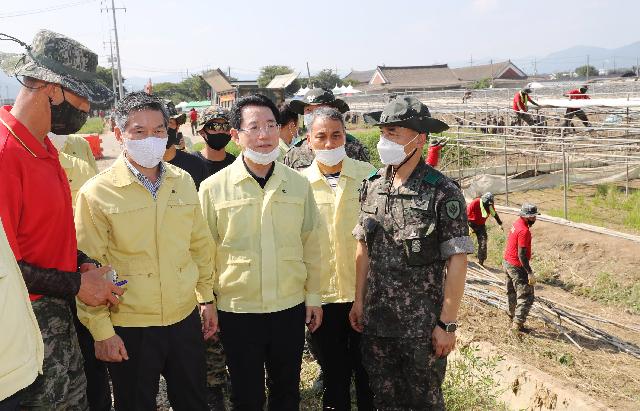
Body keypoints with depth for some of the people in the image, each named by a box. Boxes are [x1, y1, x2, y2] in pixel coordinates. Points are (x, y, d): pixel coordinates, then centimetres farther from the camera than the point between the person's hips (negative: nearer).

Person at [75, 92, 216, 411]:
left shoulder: (183, 181, 2)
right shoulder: (97, 193, -11)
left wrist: (206, 298, 10)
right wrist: (101, 331, -8)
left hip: (185, 319, 4)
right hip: (128, 330, -3)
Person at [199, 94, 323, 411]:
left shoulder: (298, 185, 0)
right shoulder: (213, 188, -8)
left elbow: (311, 245, 6)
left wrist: (313, 296, 8)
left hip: (291, 307, 2)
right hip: (237, 310, -2)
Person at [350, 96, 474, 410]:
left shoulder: (443, 193, -13)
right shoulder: (371, 186, 2)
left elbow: (457, 261, -13)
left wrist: (448, 324, -13)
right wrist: (359, 301, 7)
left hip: (423, 326, -4)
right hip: (376, 322, 4)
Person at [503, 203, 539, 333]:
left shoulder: (516, 223, 6)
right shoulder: (524, 231, -23)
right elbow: (521, 255, -25)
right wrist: (530, 273, -22)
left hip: (507, 262, 10)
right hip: (517, 267, -10)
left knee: (512, 293, 21)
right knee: (526, 296, -4)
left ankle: (512, 318, 33)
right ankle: (517, 323, -6)